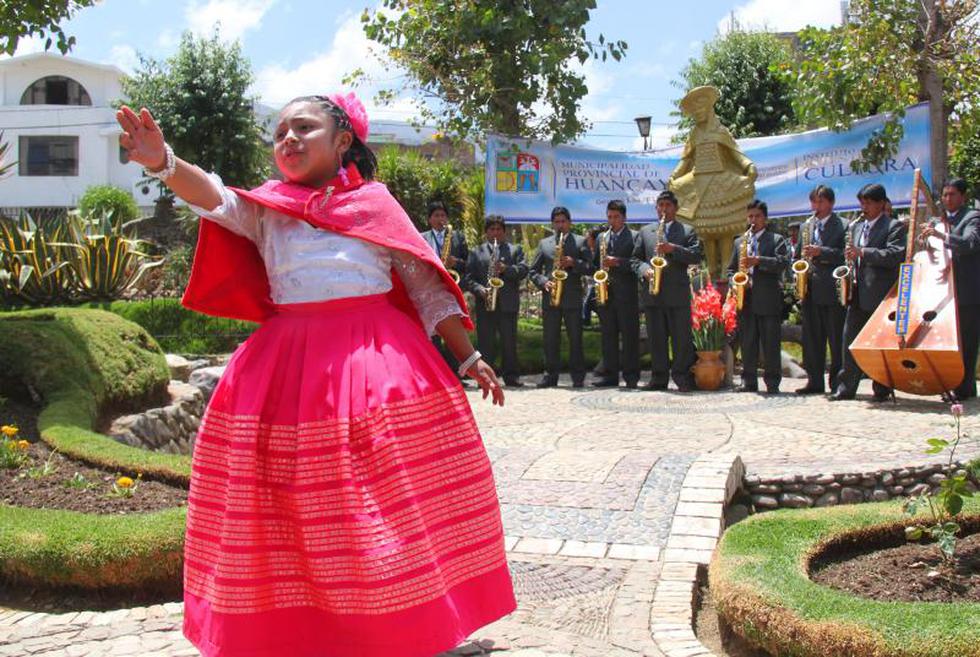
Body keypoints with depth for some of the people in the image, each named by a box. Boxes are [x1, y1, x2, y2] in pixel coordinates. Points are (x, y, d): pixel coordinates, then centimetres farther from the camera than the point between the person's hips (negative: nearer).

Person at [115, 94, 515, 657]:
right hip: (290, 367, 1)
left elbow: (427, 287, 13)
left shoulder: (376, 202, 11)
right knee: (292, 515, 3)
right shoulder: (266, 209, 12)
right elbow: (217, 200, -9)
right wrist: (165, 163, -29)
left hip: (378, 360, 0)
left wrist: (469, 357, 10)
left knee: (394, 502, 1)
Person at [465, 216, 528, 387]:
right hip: (485, 304, 0)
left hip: (508, 304, 0)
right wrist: (480, 290, -13)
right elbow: (469, 278, 5)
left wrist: (506, 269, -17)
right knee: (485, 343, 1)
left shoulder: (515, 250, 14)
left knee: (509, 342, 3)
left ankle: (511, 376, 9)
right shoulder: (476, 252, 13)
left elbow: (523, 270, 0)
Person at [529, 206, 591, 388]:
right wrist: (544, 282, -6)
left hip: (573, 298, -2)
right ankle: (551, 375, 10)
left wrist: (574, 263, -15)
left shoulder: (580, 242, 9)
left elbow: (590, 268, 1)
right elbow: (533, 271, 12)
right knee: (550, 340, 4)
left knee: (575, 339, 0)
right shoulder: (544, 243, 15)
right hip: (550, 298, 2)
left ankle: (578, 376, 4)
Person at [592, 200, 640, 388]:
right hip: (606, 294, 5)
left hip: (626, 293, -5)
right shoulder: (601, 238, 17)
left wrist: (617, 262, -17)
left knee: (629, 336, -3)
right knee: (608, 336, 6)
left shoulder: (634, 237, 2)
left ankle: (631, 376, 0)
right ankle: (610, 375, 10)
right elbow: (595, 263, 19)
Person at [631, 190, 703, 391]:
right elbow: (635, 259, 13)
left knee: (681, 337, -2)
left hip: (678, 293, -2)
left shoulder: (687, 231, 9)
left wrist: (673, 249, -15)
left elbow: (696, 256, -3)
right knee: (656, 338, 4)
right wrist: (644, 270, -7)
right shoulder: (645, 231, 16)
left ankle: (681, 376, 4)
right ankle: (659, 377, 9)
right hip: (652, 293, 2)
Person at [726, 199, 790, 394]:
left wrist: (758, 261, -20)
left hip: (768, 299, -4)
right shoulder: (739, 241, 19)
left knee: (771, 343, -1)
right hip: (745, 300, 4)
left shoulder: (777, 239, 6)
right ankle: (749, 381, 11)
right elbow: (731, 269, 19)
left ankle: (773, 383, 3)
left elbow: (783, 263, -9)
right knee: (747, 343, 6)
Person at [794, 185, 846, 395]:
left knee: (837, 340, -2)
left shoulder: (842, 226, -2)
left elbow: (845, 254, -12)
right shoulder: (806, 226, 17)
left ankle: (838, 382, 3)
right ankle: (815, 381, 14)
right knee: (811, 339, 8)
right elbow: (797, 255, 22)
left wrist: (821, 252, -19)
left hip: (832, 289, -6)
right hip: (810, 289, 6)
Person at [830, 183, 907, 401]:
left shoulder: (894, 226, -2)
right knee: (850, 340, 4)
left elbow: (896, 254, -17)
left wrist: (863, 252, -22)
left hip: (880, 294, -6)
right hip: (858, 294, 6)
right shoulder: (856, 226, 18)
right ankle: (846, 387, 9)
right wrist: (850, 261, 7)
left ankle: (882, 389, 7)